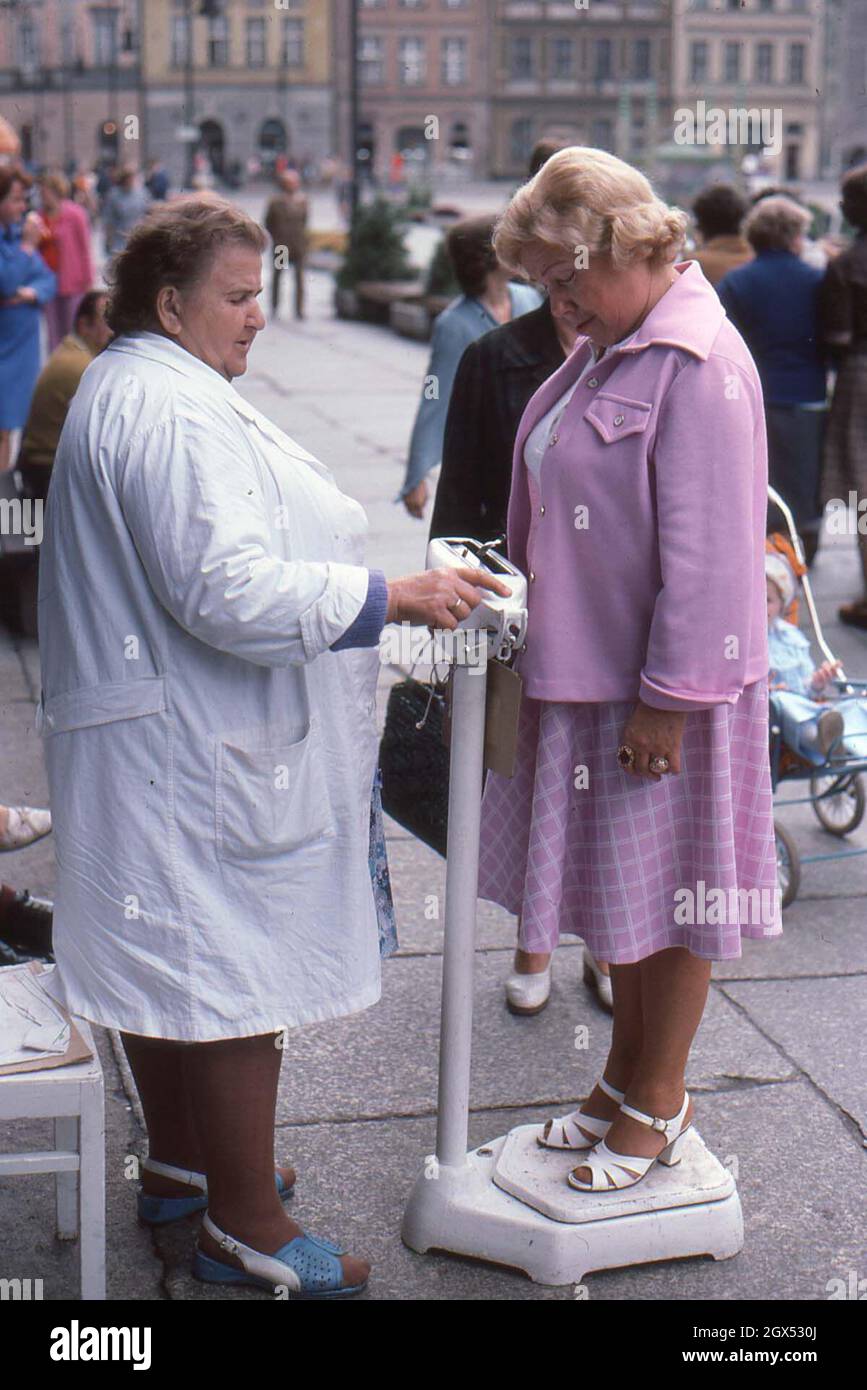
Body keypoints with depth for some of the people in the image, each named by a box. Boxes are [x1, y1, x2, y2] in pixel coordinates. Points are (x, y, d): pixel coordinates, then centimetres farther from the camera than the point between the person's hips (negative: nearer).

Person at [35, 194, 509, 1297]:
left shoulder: (125, 388, 16)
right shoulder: (174, 411, -21)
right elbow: (228, 590, -29)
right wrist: (394, 598, -23)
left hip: (154, 739, 12)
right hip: (201, 754, -12)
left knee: (168, 956, 20)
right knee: (237, 976, -2)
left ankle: (177, 1165, 35)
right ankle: (246, 1228, 9)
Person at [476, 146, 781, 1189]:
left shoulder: (697, 365, -19)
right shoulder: (606, 349, 9)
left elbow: (704, 551, -22)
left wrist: (668, 699, -21)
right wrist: (541, 638, 15)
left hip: (662, 688, -9)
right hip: (586, 668, 9)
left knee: (667, 888, 6)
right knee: (616, 877, 18)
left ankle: (658, 1105, 22)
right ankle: (626, 1075, 35)